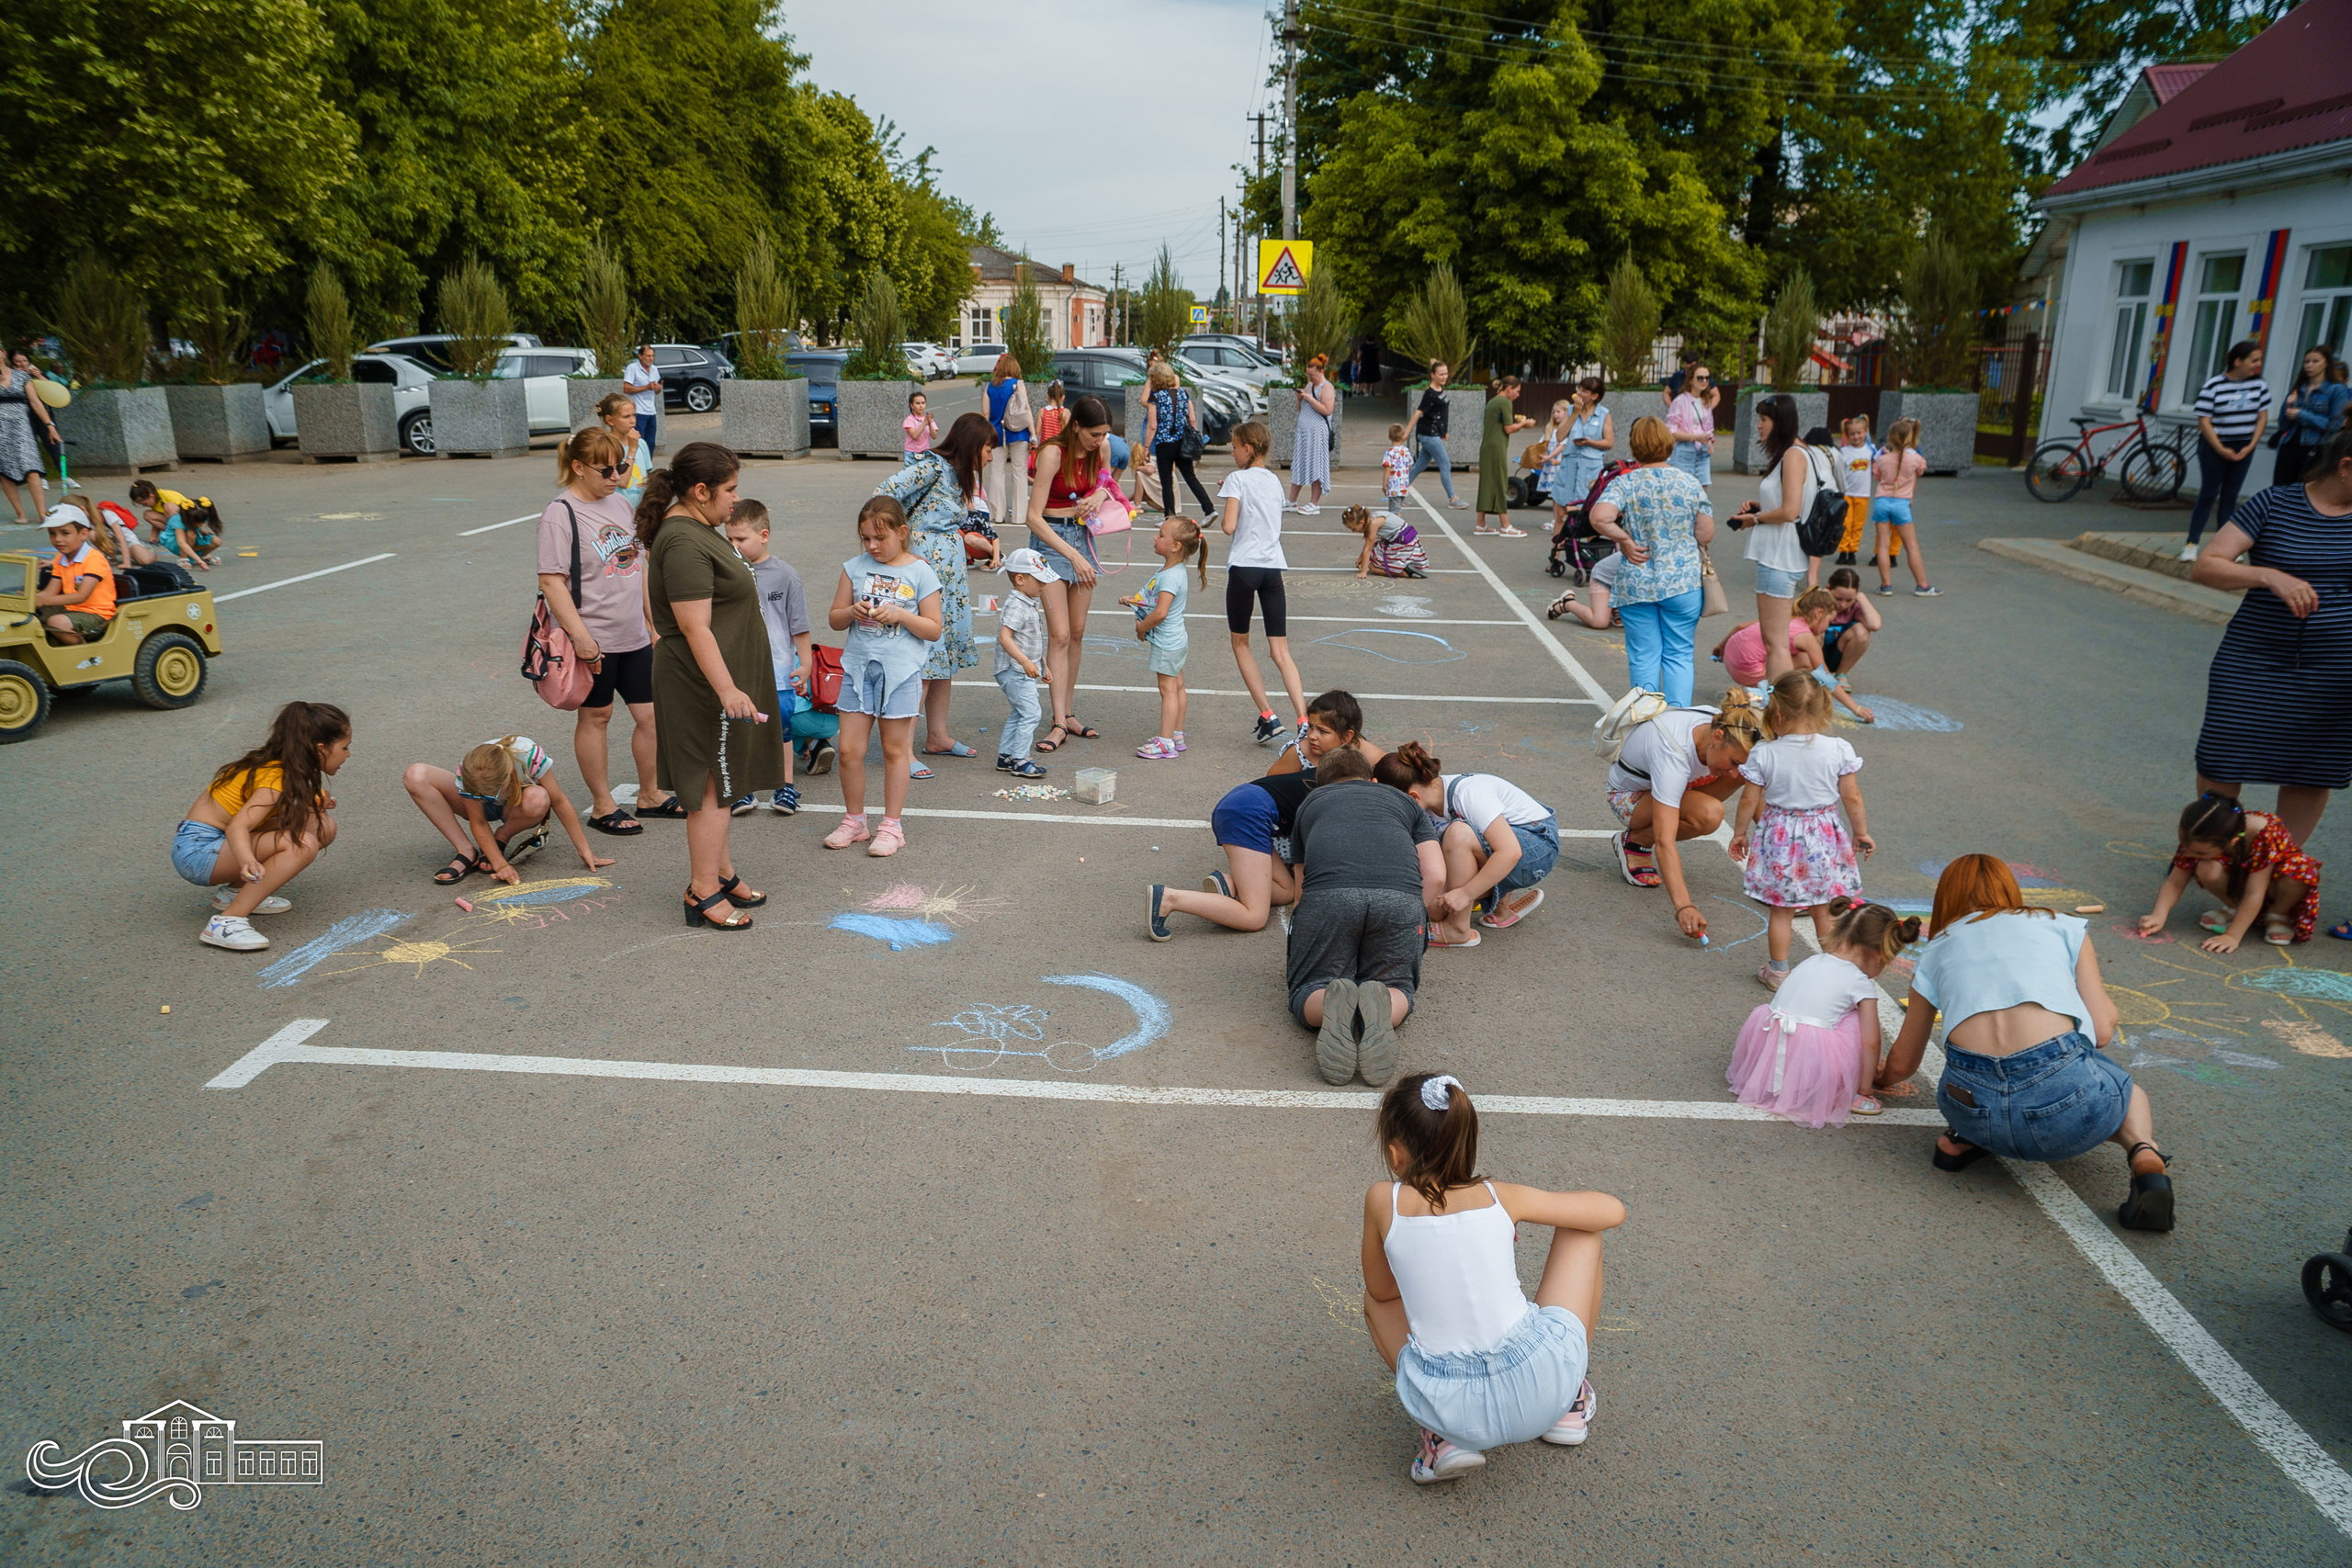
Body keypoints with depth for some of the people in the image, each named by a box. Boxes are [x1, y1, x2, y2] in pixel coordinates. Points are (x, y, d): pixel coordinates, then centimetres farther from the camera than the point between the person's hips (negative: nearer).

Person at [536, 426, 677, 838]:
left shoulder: (620, 504, 10)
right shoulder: (561, 514, -12)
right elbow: (551, 582, -16)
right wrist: (582, 640, -20)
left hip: (634, 637, 7)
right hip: (593, 642, -7)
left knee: (650, 715, 9)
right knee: (595, 717, 6)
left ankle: (650, 794, 27)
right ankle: (602, 806, 18)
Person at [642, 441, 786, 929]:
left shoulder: (696, 530, 13)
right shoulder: (684, 543, -21)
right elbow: (696, 628, -25)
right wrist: (727, 689, -28)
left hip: (716, 680, 11)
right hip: (707, 682, -11)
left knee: (720, 784, 18)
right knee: (714, 786, -3)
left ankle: (722, 874, 29)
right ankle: (702, 892, 5)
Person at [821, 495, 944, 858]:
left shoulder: (920, 572, -2)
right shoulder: (855, 567, 6)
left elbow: (934, 629, -3)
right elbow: (834, 620, 10)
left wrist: (900, 615, -17)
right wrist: (853, 611, -11)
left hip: (901, 670, -3)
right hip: (858, 667, 3)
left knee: (894, 749, 6)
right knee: (849, 749, 1)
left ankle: (891, 825, 17)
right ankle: (854, 821, 18)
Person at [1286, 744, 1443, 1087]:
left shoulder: (1309, 802, 35)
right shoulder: (1403, 801, 34)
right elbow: (1436, 877, 20)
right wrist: (1413, 927, 33)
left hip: (1327, 895, 0)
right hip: (1401, 898, 1)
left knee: (1308, 992, 16)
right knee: (1398, 986, 21)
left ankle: (1331, 1007, -19)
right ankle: (1381, 1009, -15)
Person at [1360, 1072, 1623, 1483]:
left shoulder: (1383, 1202, -5)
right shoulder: (1501, 1198, -3)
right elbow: (1613, 1210, 11)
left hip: (1449, 1408, 0)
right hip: (1542, 1388, 0)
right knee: (1580, 1230, 21)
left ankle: (1446, 1438, 13)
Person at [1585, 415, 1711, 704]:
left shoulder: (1625, 483, -6)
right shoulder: (1690, 483, 0)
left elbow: (1599, 518, -24)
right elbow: (1706, 534, 2)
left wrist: (1625, 540, -9)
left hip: (1637, 584, -1)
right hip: (1684, 582, 1)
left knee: (1643, 657, 8)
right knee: (1679, 656, 9)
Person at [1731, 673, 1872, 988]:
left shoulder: (1763, 754, -14)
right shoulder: (1839, 750, -10)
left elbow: (1749, 801, -5)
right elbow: (1852, 798, -3)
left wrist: (1740, 832, 11)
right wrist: (1861, 831, 13)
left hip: (1779, 838, -2)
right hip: (1823, 838, 2)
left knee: (1781, 910, 11)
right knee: (1823, 909, 18)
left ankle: (1778, 971, 20)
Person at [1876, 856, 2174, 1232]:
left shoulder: (1936, 952, 25)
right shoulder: (2063, 926, 21)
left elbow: (1902, 1064, 32)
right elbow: (2102, 1030, 12)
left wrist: (1882, 1079, 57)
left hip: (1976, 1109, 2)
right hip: (2068, 1103, -2)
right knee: (2129, 1091, 33)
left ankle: (1963, 1138, 11)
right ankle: (2144, 1156, 3)